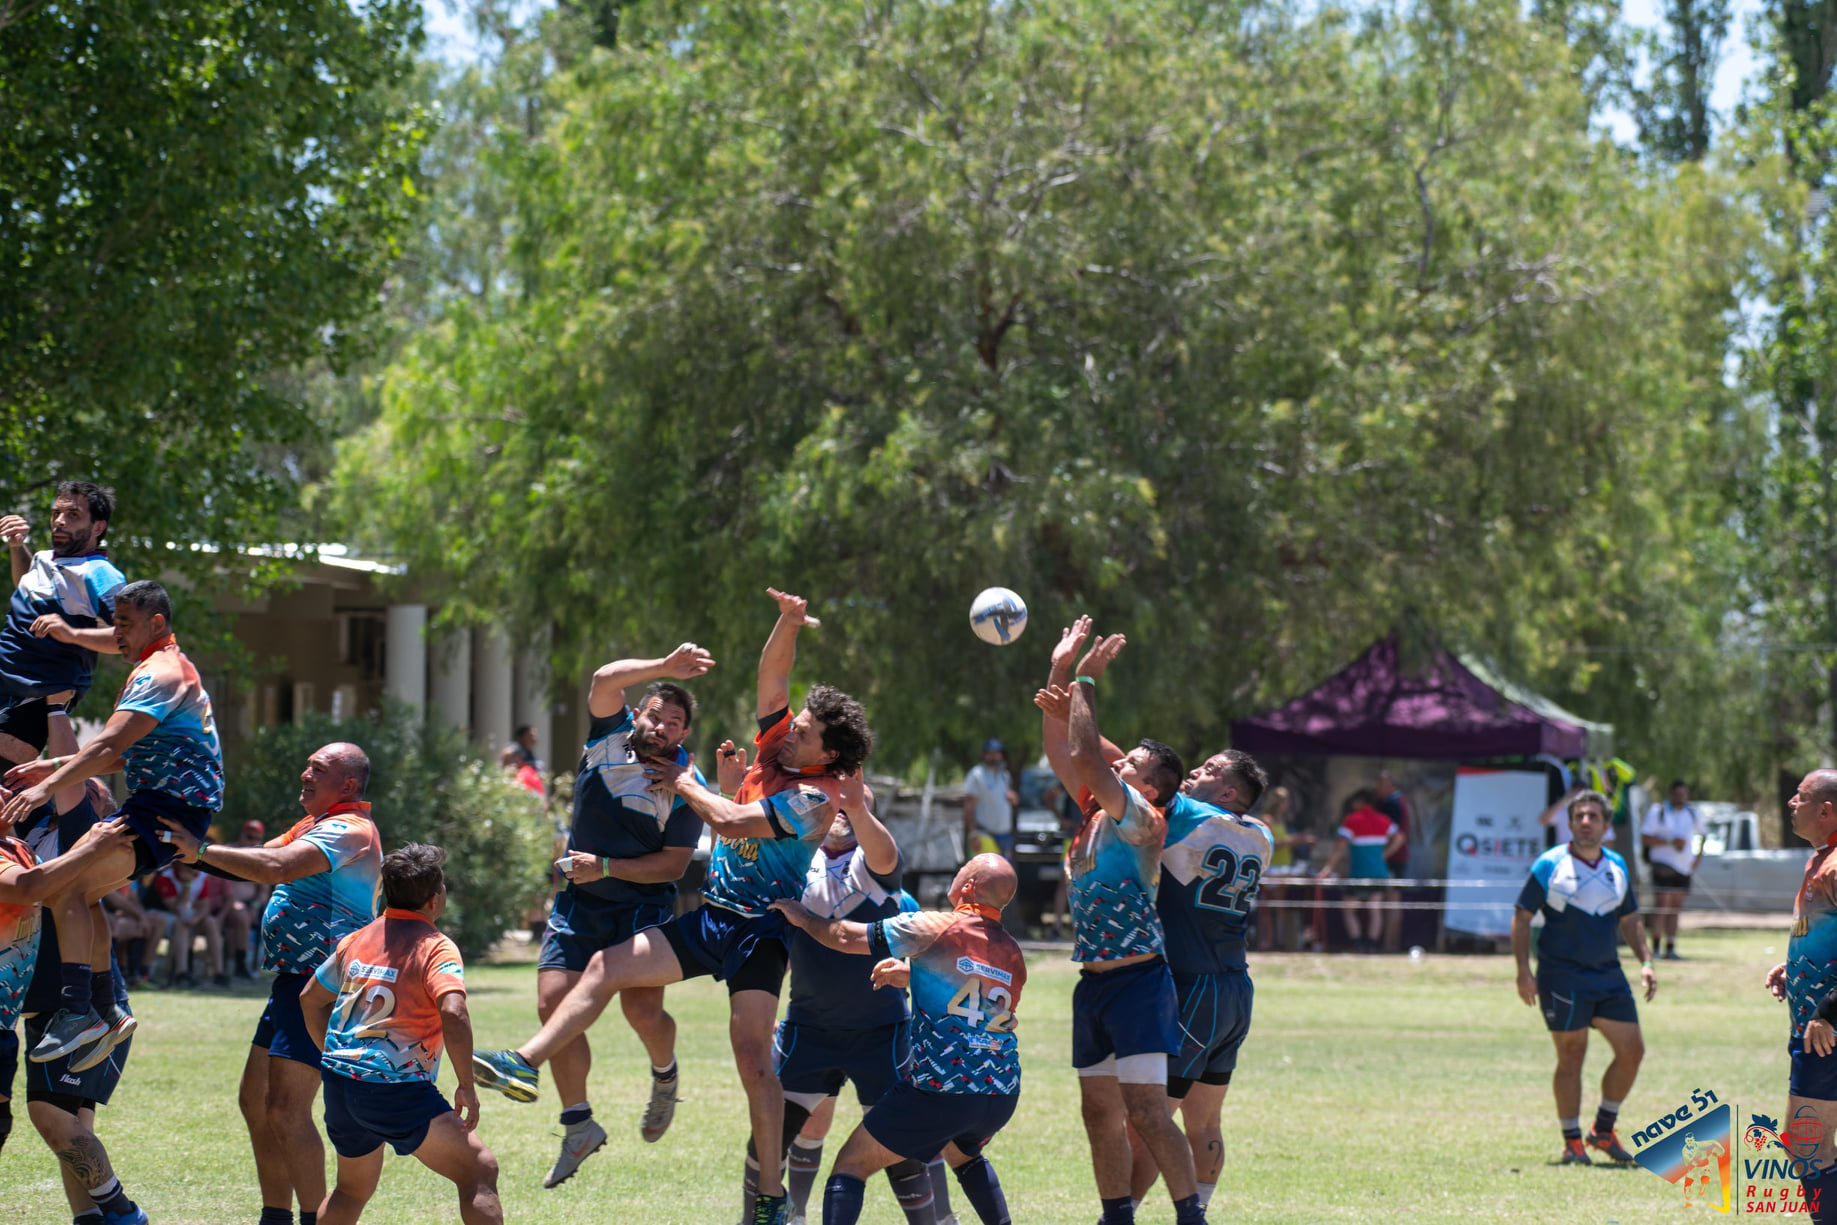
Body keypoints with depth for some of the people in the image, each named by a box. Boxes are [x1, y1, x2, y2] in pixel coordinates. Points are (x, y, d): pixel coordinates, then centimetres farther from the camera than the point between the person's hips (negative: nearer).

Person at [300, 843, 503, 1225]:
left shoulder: (357, 939, 13)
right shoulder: (436, 949, -8)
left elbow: (311, 999, 24)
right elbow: (453, 1013, -24)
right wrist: (466, 1086, -17)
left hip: (339, 1080, 8)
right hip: (396, 1091, -8)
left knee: (353, 1189, 27)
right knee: (479, 1169, -9)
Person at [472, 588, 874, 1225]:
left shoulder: (814, 795, -16)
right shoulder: (775, 748, 6)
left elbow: (731, 823, -22)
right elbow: (773, 670, 1)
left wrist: (685, 784, -7)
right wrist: (790, 620, -17)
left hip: (757, 930, -8)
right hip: (709, 915, 8)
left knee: (753, 1055, -14)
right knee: (607, 965, -4)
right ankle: (525, 1064, -7)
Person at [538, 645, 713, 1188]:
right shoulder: (612, 733, -2)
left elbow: (673, 863, -10)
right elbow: (604, 681, -20)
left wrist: (606, 867, -19)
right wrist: (666, 667, -33)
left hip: (644, 904, -3)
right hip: (579, 903, 3)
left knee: (643, 1009, -18)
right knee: (554, 1003, -10)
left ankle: (664, 1075, 18)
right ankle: (579, 1126, 4)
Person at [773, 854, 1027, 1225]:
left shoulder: (934, 928, -6)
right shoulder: (1013, 955, 12)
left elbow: (848, 938, 0)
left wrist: (803, 918, 18)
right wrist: (914, 976, 25)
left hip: (940, 1093, -6)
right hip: (1003, 1093, 6)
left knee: (851, 1165, 2)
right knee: (964, 1154, 38)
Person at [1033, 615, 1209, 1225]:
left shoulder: (1143, 821, -11)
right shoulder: (1097, 812, 14)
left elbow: (1086, 762, -21)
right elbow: (1061, 753, 15)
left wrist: (1085, 682, -13)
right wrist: (1060, 674, 8)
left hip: (1137, 980, -9)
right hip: (1095, 984, 9)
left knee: (1147, 1112, -14)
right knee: (1101, 1113, 11)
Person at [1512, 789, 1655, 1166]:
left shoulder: (1617, 867, 10)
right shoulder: (1550, 865, -5)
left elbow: (1629, 920, 21)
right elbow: (1521, 918, -3)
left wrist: (1645, 962, 9)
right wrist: (1524, 971, -11)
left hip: (1609, 975, 5)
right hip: (1562, 976, -5)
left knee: (1632, 1049, 0)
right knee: (1571, 1056, -3)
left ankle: (1603, 1131, 16)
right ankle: (1572, 1142, 9)